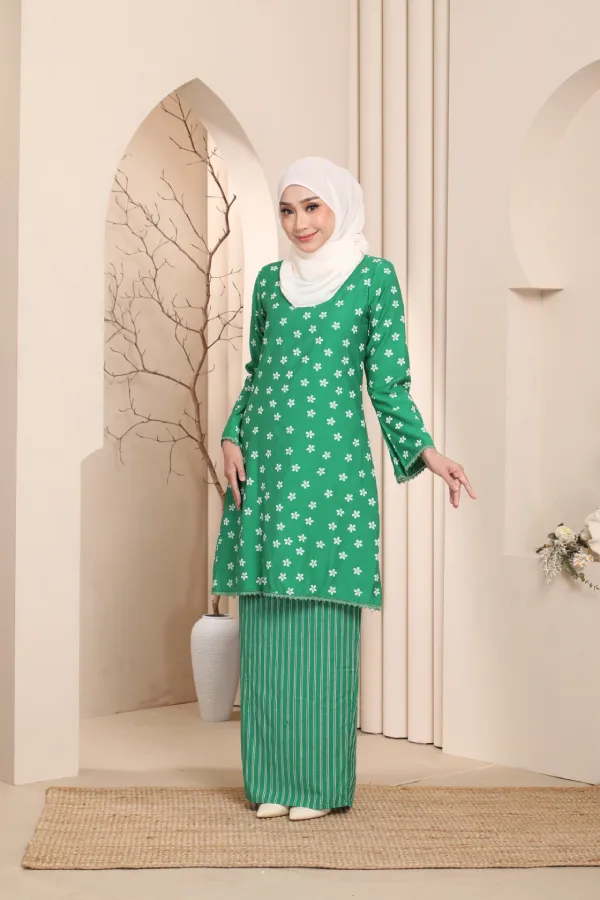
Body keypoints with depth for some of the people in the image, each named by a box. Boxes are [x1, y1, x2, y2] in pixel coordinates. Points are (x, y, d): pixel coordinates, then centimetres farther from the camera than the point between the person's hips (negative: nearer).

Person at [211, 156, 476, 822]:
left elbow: (388, 381, 1)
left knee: (321, 627, -3)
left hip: (331, 463, -4)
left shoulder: (373, 277, 2)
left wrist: (425, 450, -11)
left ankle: (319, 783, 9)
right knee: (265, 627, 4)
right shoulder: (270, 280, 14)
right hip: (265, 463, 4)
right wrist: (231, 439, 5)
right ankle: (272, 780, 15)